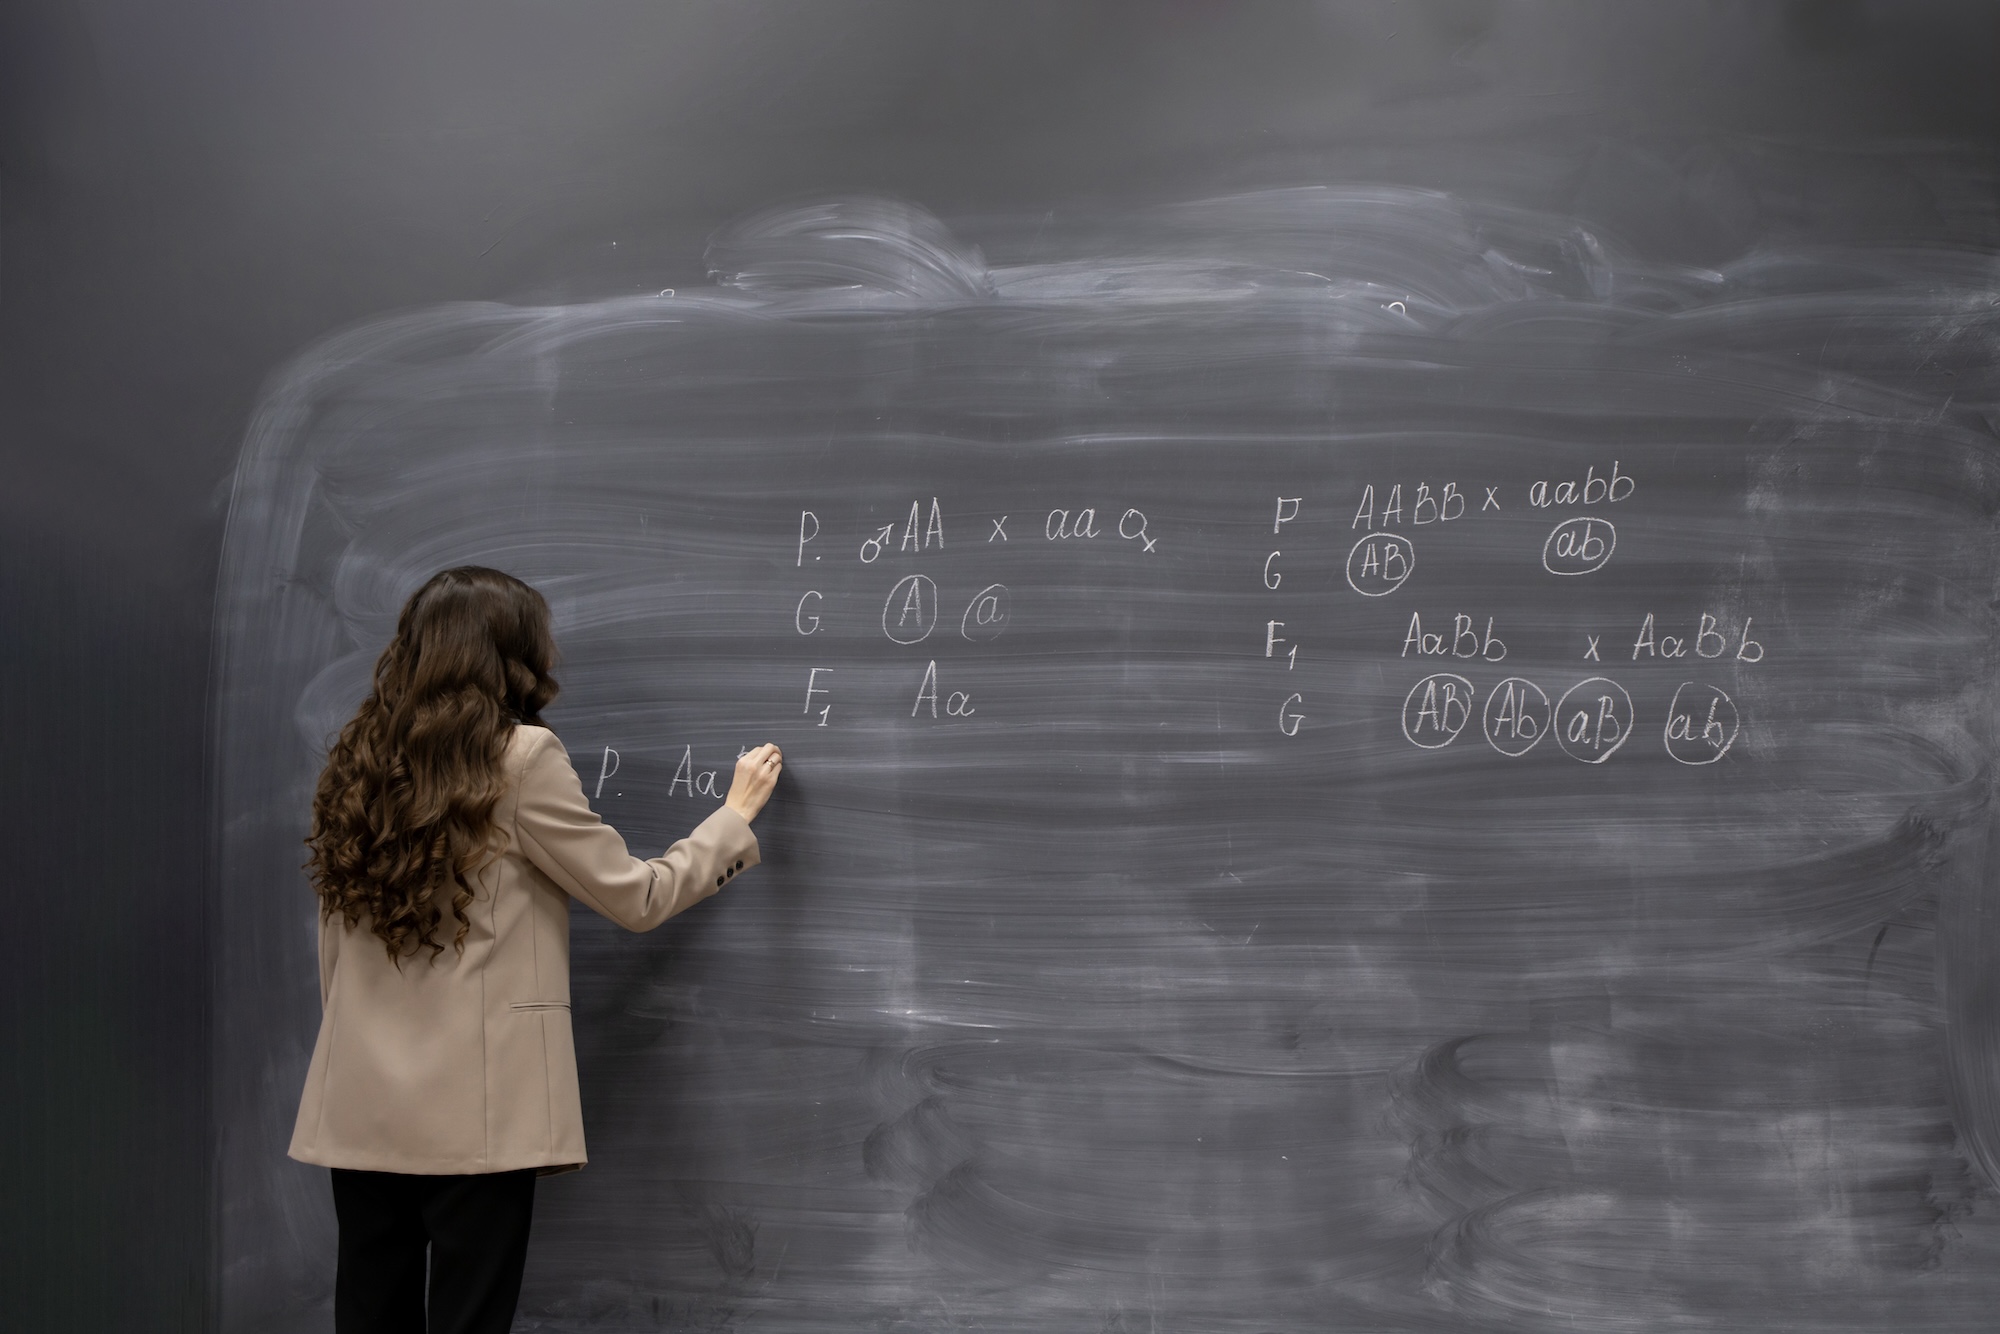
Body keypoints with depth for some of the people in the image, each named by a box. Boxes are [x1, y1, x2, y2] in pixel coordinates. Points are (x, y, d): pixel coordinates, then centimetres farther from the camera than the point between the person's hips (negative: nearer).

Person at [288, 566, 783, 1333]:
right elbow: (637, 900, -2)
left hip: (359, 1103, 6)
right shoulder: (519, 758, -8)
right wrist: (736, 815, 11)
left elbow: (333, 947, 13)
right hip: (474, 1108, -6)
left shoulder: (359, 761, 9)